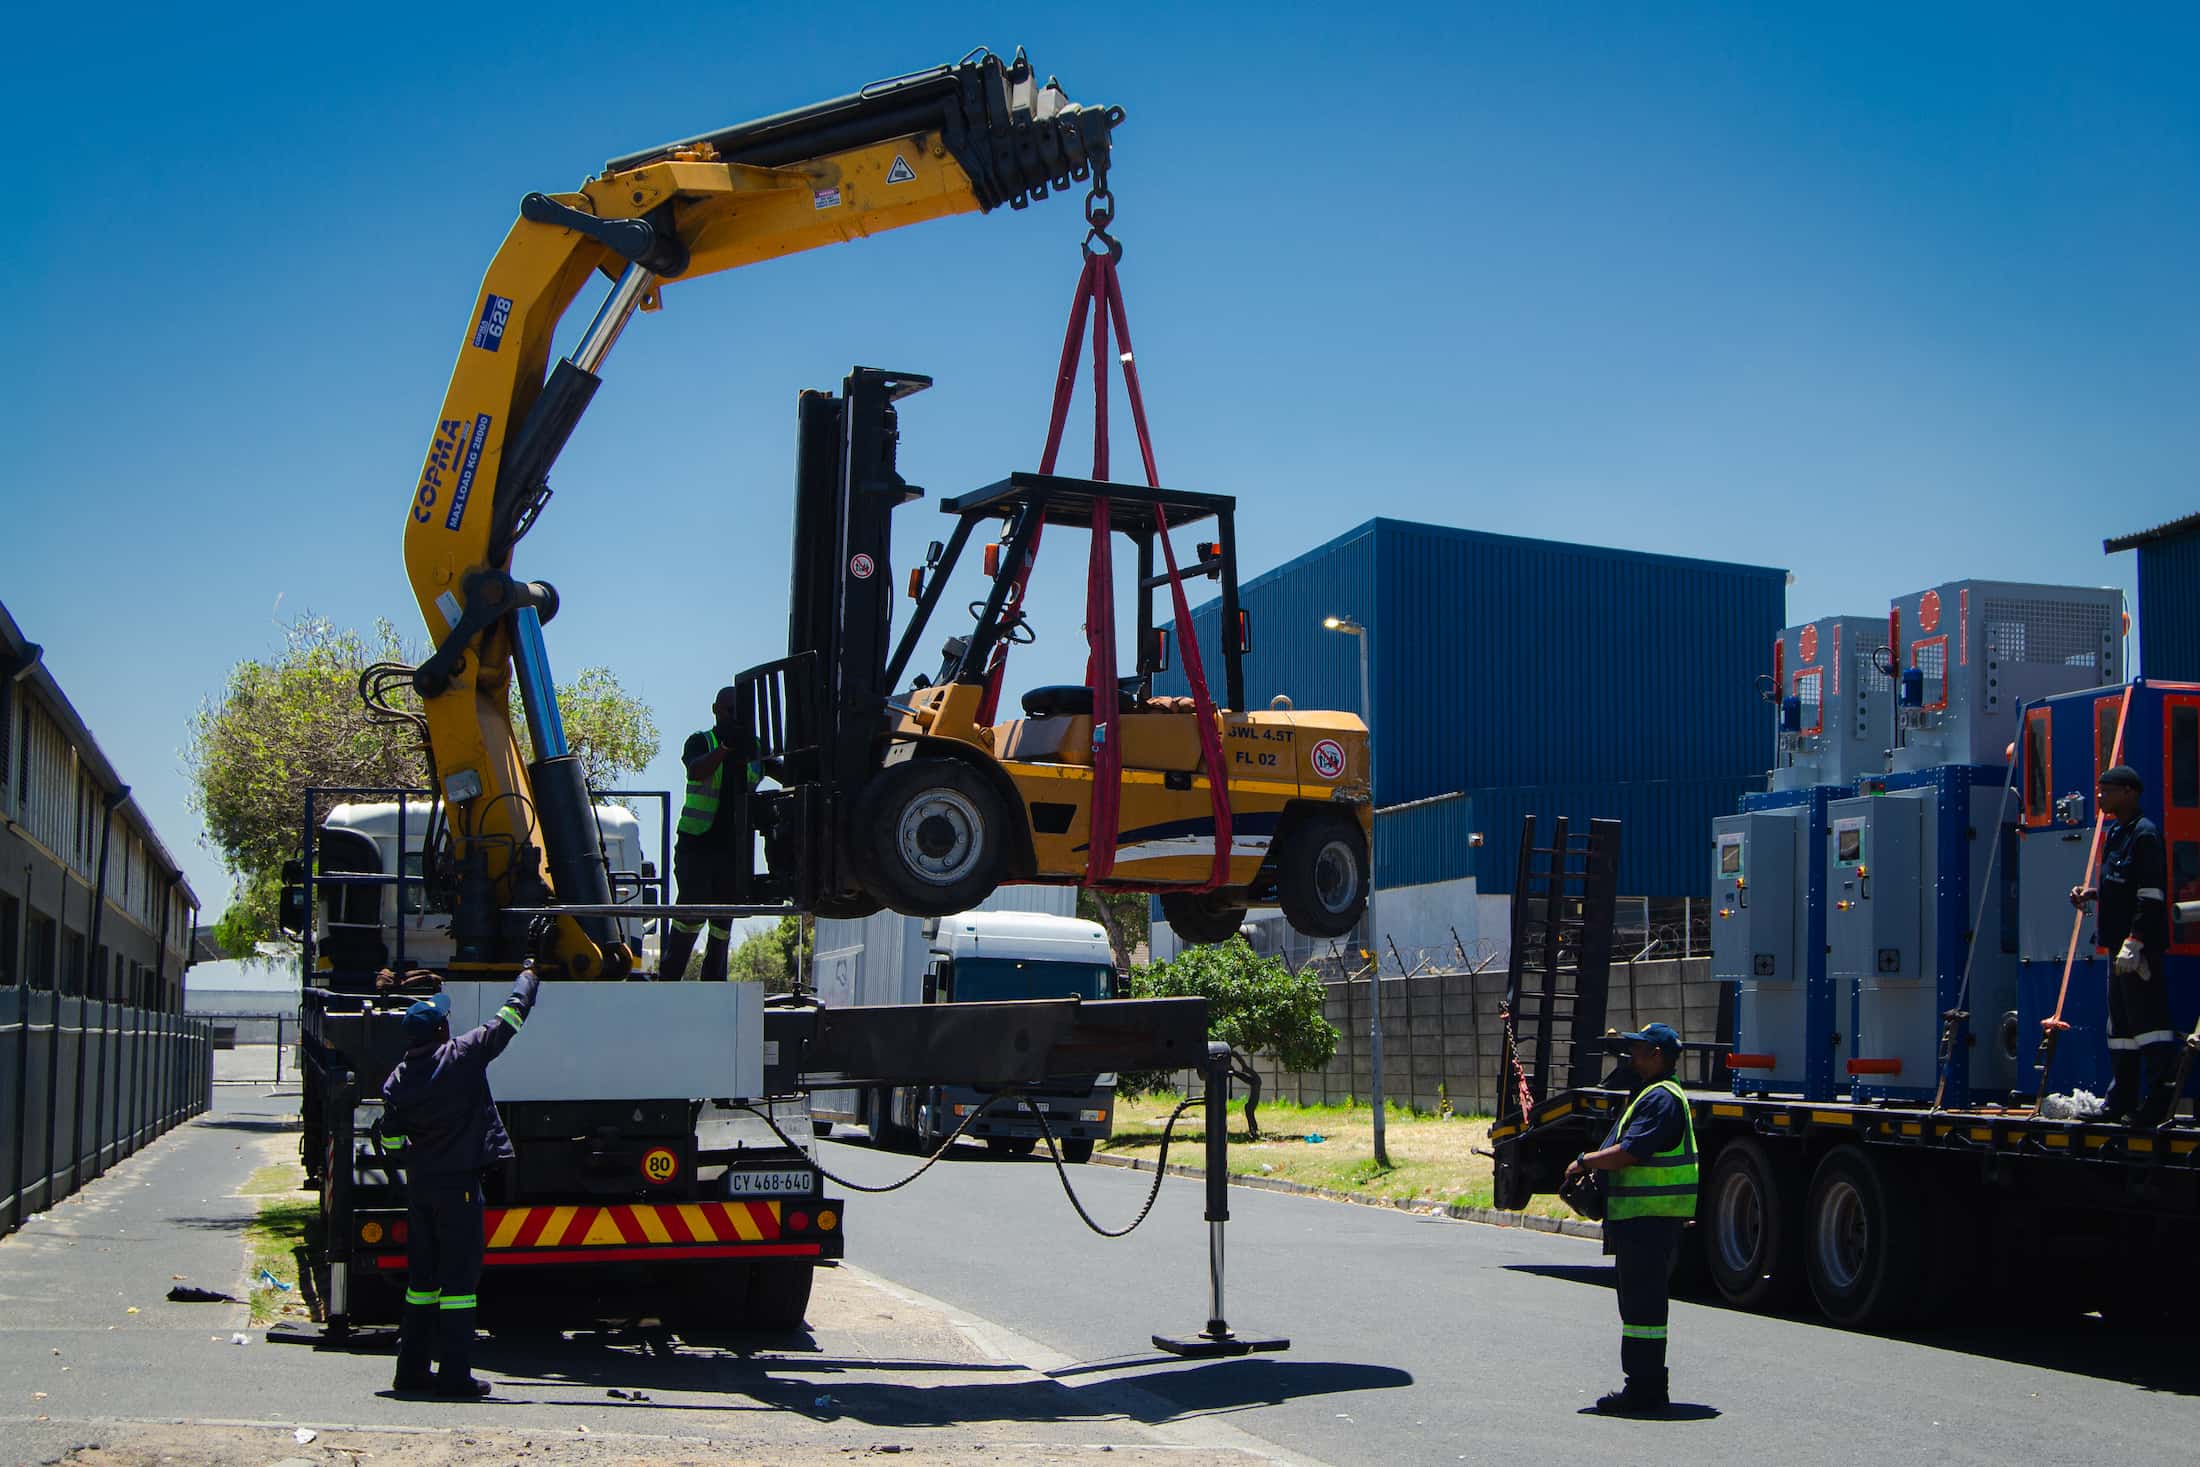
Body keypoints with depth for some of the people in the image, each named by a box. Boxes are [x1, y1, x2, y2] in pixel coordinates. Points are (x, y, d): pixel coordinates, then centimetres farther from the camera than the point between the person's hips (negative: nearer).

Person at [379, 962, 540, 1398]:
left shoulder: (397, 1079, 1)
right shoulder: (462, 1055, -11)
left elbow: (390, 1138, 9)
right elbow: (510, 1016, -2)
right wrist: (527, 977, 15)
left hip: (419, 1183, 5)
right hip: (458, 1185, -5)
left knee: (421, 1276, 14)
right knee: (458, 1278, -3)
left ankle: (411, 1369, 18)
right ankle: (454, 1375, -4)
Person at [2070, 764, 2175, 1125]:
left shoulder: (2144, 834, -13)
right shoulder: (2116, 833, 17)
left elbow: (2151, 896, -19)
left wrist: (2134, 941, -24)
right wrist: (2091, 894, 11)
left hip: (2141, 947, -11)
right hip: (2119, 946, 11)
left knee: (2148, 1020, -11)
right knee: (2120, 1023, 14)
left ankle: (2158, 1102, -12)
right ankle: (2121, 1100, 21)